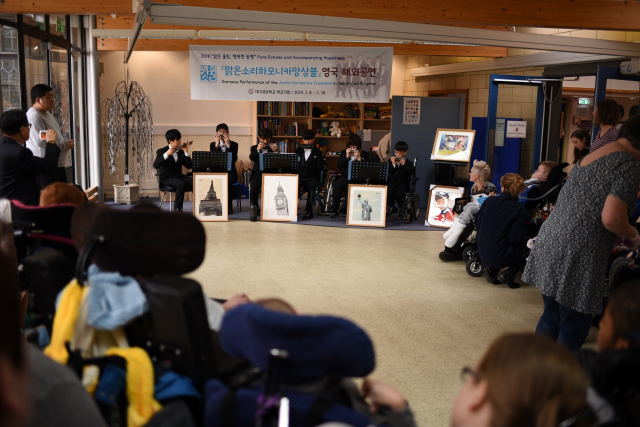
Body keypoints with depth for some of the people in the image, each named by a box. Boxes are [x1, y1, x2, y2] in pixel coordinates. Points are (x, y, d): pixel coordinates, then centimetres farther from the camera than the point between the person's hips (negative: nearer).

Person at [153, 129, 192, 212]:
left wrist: (186, 152, -3)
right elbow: (155, 165, -18)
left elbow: (189, 166, 5)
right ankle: (178, 209, -26)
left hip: (179, 176, 5)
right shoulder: (161, 151, 0)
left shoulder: (181, 151, 13)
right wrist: (167, 154, -26)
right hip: (166, 178, -5)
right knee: (181, 184, -36)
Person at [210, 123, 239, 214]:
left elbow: (234, 159, -10)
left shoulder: (234, 144, 7)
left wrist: (228, 145, -14)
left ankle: (229, 206, -21)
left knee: (227, 181, -36)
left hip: (230, 172, -1)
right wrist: (216, 145, -10)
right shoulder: (213, 145, 10)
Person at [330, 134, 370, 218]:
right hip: (345, 176, 3)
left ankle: (346, 209, -21)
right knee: (337, 185, -32)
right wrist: (346, 156, -3)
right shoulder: (344, 152, 18)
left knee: (349, 187, -36)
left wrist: (359, 158, -10)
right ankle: (335, 209, -23)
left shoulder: (364, 154, 9)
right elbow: (339, 166, 6)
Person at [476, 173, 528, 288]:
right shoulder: (519, 209, -14)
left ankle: (492, 270, 14)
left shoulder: (489, 201, -2)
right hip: (501, 257, -5)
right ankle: (511, 272, 3)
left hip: (483, 253, 5)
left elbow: (477, 222, 8)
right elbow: (514, 238, -17)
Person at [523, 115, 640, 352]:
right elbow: (611, 218, -22)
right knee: (572, 332, 3)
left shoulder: (593, 155, 17)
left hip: (551, 242, 9)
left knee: (550, 319, 20)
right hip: (578, 254, -9)